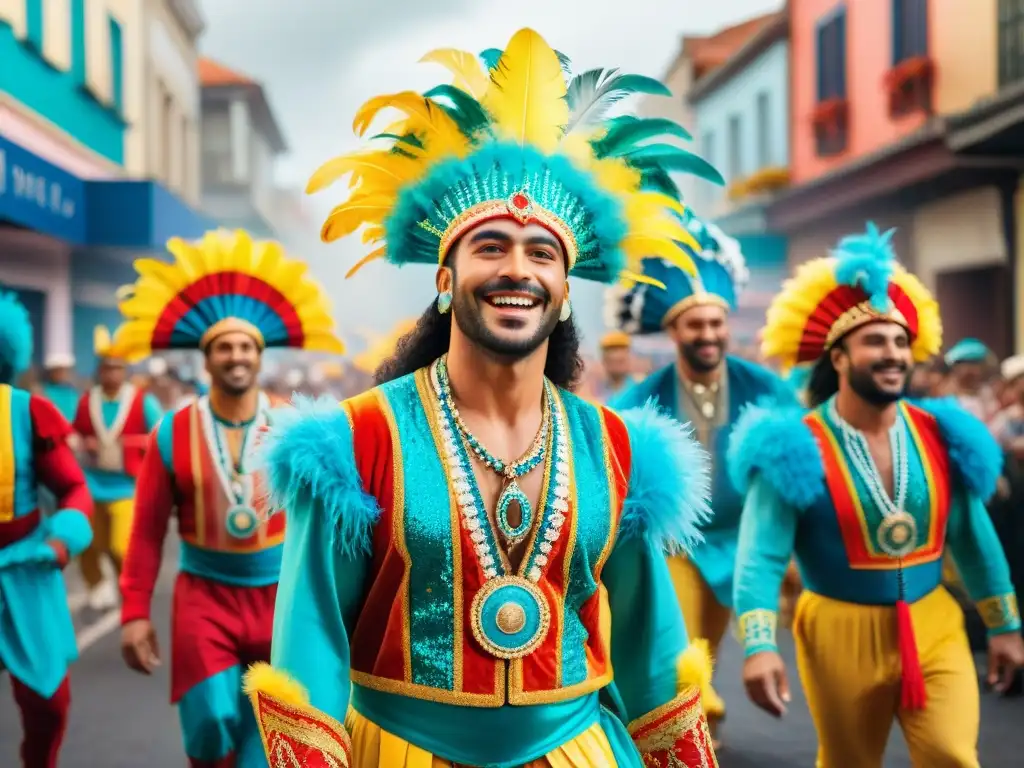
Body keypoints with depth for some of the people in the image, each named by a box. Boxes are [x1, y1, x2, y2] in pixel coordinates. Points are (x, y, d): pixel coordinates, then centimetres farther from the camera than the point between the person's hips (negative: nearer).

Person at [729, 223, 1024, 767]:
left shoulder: (939, 436, 0)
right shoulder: (799, 448, -13)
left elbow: (973, 537, 10)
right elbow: (761, 554, -18)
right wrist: (758, 646, -30)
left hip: (934, 628, 3)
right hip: (841, 633, -3)